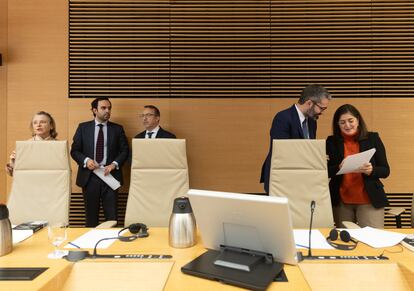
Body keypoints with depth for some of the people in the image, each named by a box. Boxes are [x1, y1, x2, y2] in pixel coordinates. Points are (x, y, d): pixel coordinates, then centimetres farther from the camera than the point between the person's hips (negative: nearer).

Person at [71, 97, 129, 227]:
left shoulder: (117, 129, 7)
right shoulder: (83, 127, 6)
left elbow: (125, 150, 5)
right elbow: (74, 150, 5)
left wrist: (114, 164, -11)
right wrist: (86, 160, -14)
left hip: (110, 175, 0)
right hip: (89, 176, 0)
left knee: (112, 217, 1)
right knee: (91, 217, 11)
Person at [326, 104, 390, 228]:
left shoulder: (372, 138, 1)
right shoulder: (331, 142, 2)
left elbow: (385, 171, 1)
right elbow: (326, 171, 0)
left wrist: (371, 170, -20)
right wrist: (339, 168, -20)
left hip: (370, 200, -1)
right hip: (341, 201, 1)